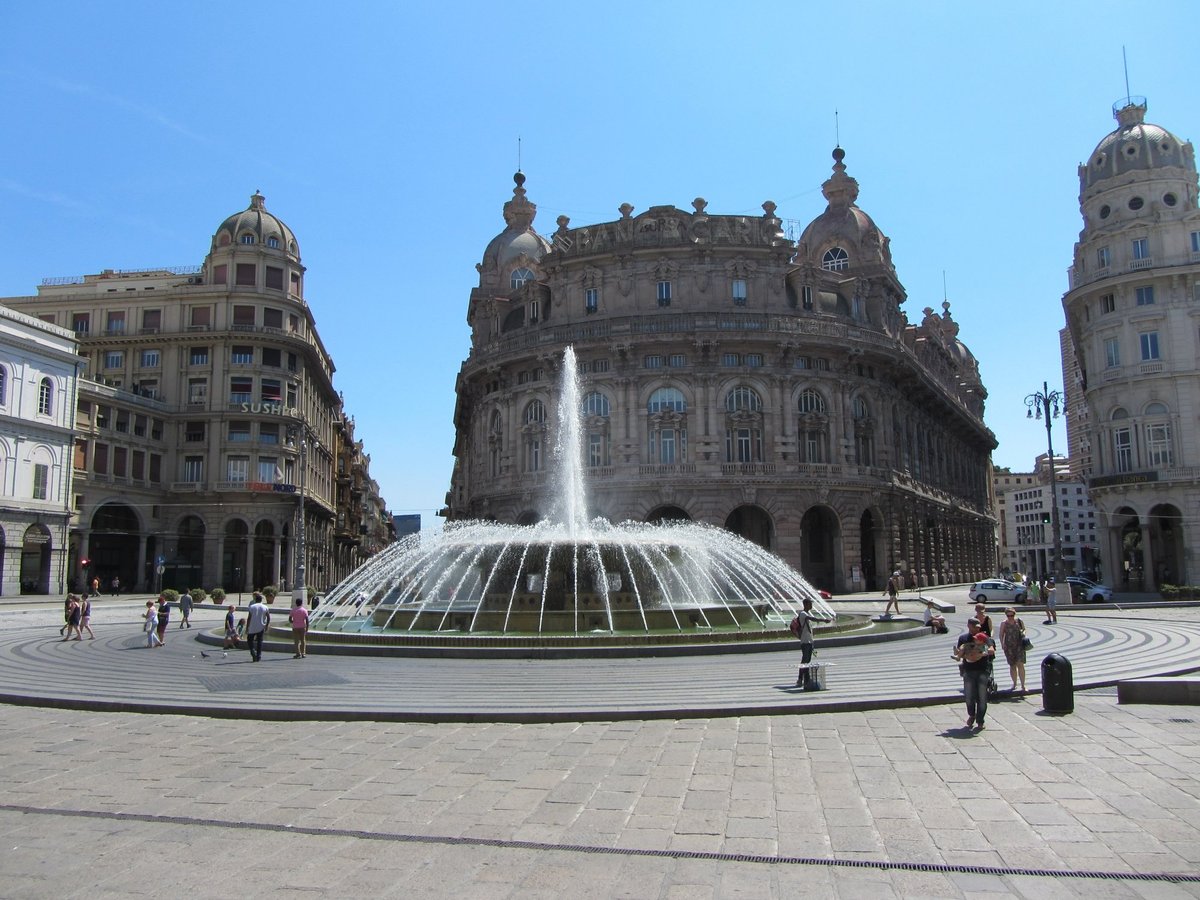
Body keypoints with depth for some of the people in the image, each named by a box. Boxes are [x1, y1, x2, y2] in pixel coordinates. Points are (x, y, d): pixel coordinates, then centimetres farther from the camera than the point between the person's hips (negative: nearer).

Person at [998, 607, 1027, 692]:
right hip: (1009, 646, 1)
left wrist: (1023, 633, -6)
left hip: (1019, 645, -1)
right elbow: (1001, 635, 4)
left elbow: (1024, 629, 16)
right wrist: (1002, 644, -7)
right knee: (1012, 665, 10)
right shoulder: (1004, 623, 0)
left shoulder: (1019, 621, 1)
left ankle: (1023, 685, -7)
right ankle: (1014, 683, 27)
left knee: (1020, 664, -11)